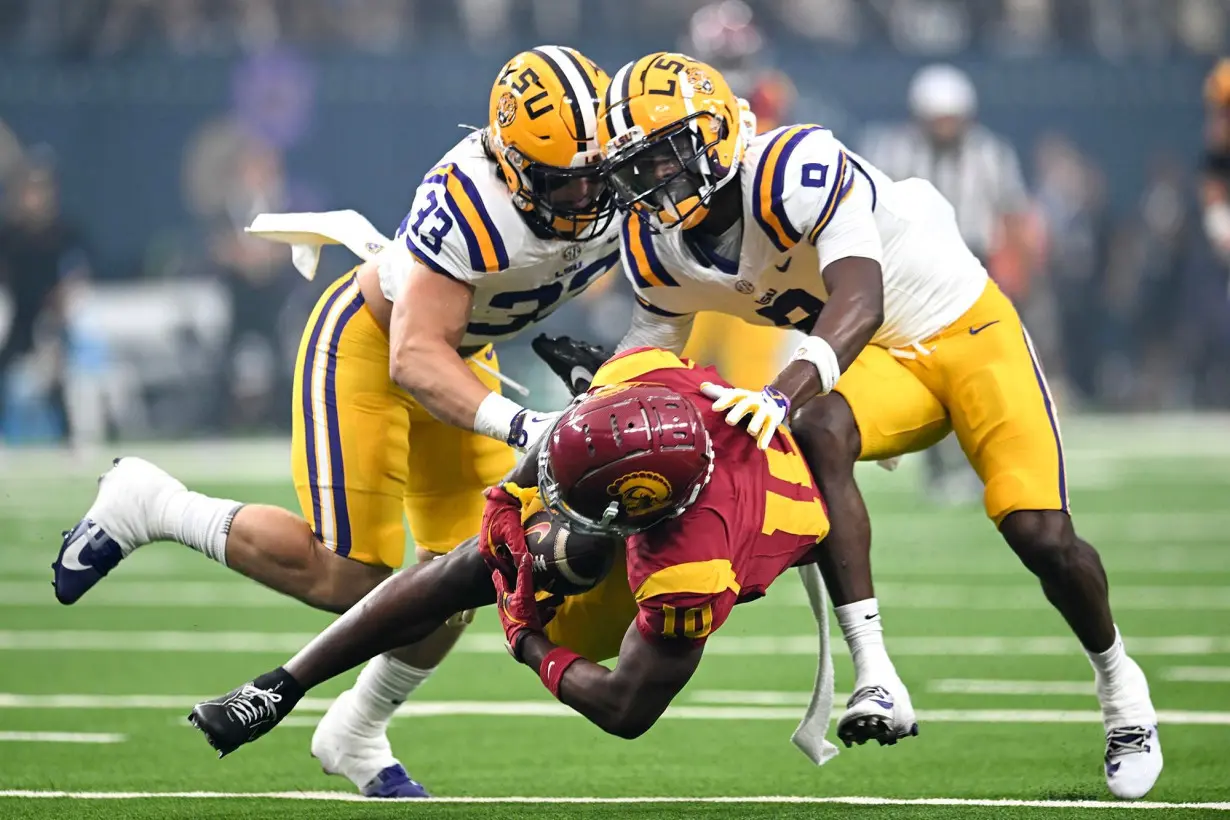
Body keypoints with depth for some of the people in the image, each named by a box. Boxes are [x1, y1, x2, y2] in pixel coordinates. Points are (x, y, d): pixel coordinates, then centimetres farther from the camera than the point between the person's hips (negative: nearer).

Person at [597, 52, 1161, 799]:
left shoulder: (795, 172, -32)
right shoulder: (660, 248, -8)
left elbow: (859, 303, -43)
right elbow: (648, 353, 7)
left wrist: (784, 391, -57)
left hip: (967, 327, -5)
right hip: (882, 365, 5)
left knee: (1042, 536, -15)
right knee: (816, 432, -30)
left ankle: (1119, 681, 18)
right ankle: (877, 681, -34)